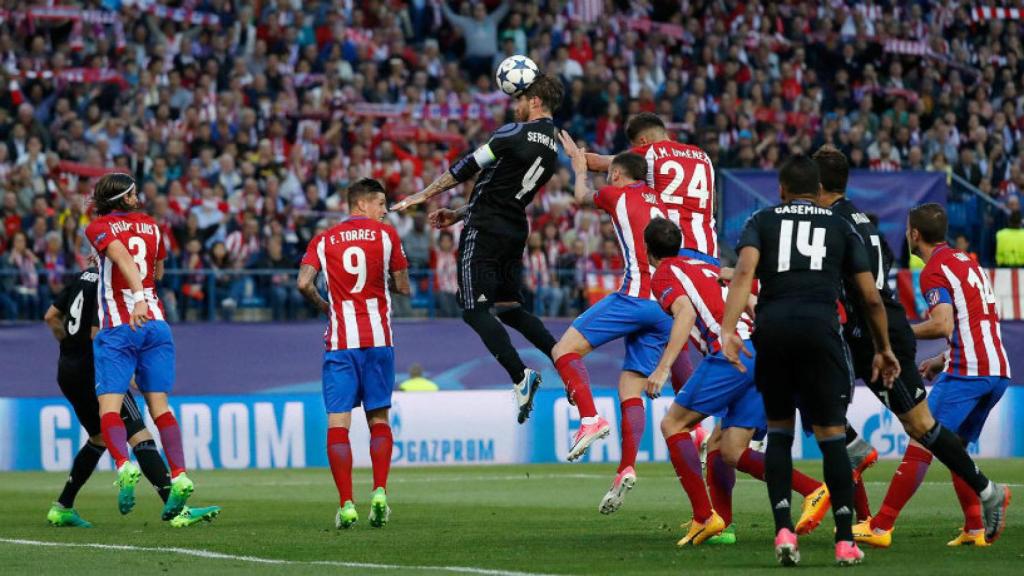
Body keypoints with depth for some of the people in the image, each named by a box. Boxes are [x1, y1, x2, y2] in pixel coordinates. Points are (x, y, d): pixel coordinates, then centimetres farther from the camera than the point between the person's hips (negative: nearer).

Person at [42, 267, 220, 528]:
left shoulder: (86, 276, 11)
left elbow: (51, 317, 18)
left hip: (67, 372, 9)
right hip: (93, 374, -9)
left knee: (99, 438, 25)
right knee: (139, 437, -11)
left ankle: (62, 508, 28)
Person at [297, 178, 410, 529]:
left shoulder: (323, 240, 7)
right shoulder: (385, 234, 4)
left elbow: (303, 283, -6)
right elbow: (403, 287, 4)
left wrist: (322, 306, 13)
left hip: (339, 342, 0)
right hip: (378, 339, 0)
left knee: (338, 422, -2)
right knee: (379, 418, 11)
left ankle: (346, 504, -11)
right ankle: (379, 492, -5)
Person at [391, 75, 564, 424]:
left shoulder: (516, 133, -12)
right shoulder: (553, 149, 14)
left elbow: (469, 167, -10)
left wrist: (424, 195, -1)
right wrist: (458, 215, 22)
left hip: (485, 231, -8)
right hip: (516, 232, 8)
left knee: (475, 310, -5)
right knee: (510, 307, 19)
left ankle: (521, 376, -18)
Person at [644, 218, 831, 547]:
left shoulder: (664, 275, 7)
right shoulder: (706, 268, 32)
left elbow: (685, 312, -12)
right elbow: (753, 302, 32)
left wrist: (663, 367, -20)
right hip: (764, 351, 7)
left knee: (673, 424, 1)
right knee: (729, 452, 6)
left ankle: (705, 517, -11)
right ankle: (813, 490, -9)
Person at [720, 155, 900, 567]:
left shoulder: (762, 221, 17)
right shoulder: (840, 227, 19)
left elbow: (744, 271, -4)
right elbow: (871, 297, 16)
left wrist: (728, 329, -13)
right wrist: (884, 350, 28)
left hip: (772, 329, 1)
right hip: (820, 328, -1)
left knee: (779, 430, 15)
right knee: (831, 433, 4)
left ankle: (784, 530, 2)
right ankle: (845, 541, 2)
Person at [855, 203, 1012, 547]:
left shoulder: (935, 270, -6)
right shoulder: (966, 262, 21)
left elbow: (943, 325, -19)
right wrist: (943, 361, 24)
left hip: (966, 371, -9)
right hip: (997, 369, 9)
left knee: (921, 444, -7)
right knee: (953, 447, 17)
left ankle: (881, 528, -9)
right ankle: (976, 529, 9)